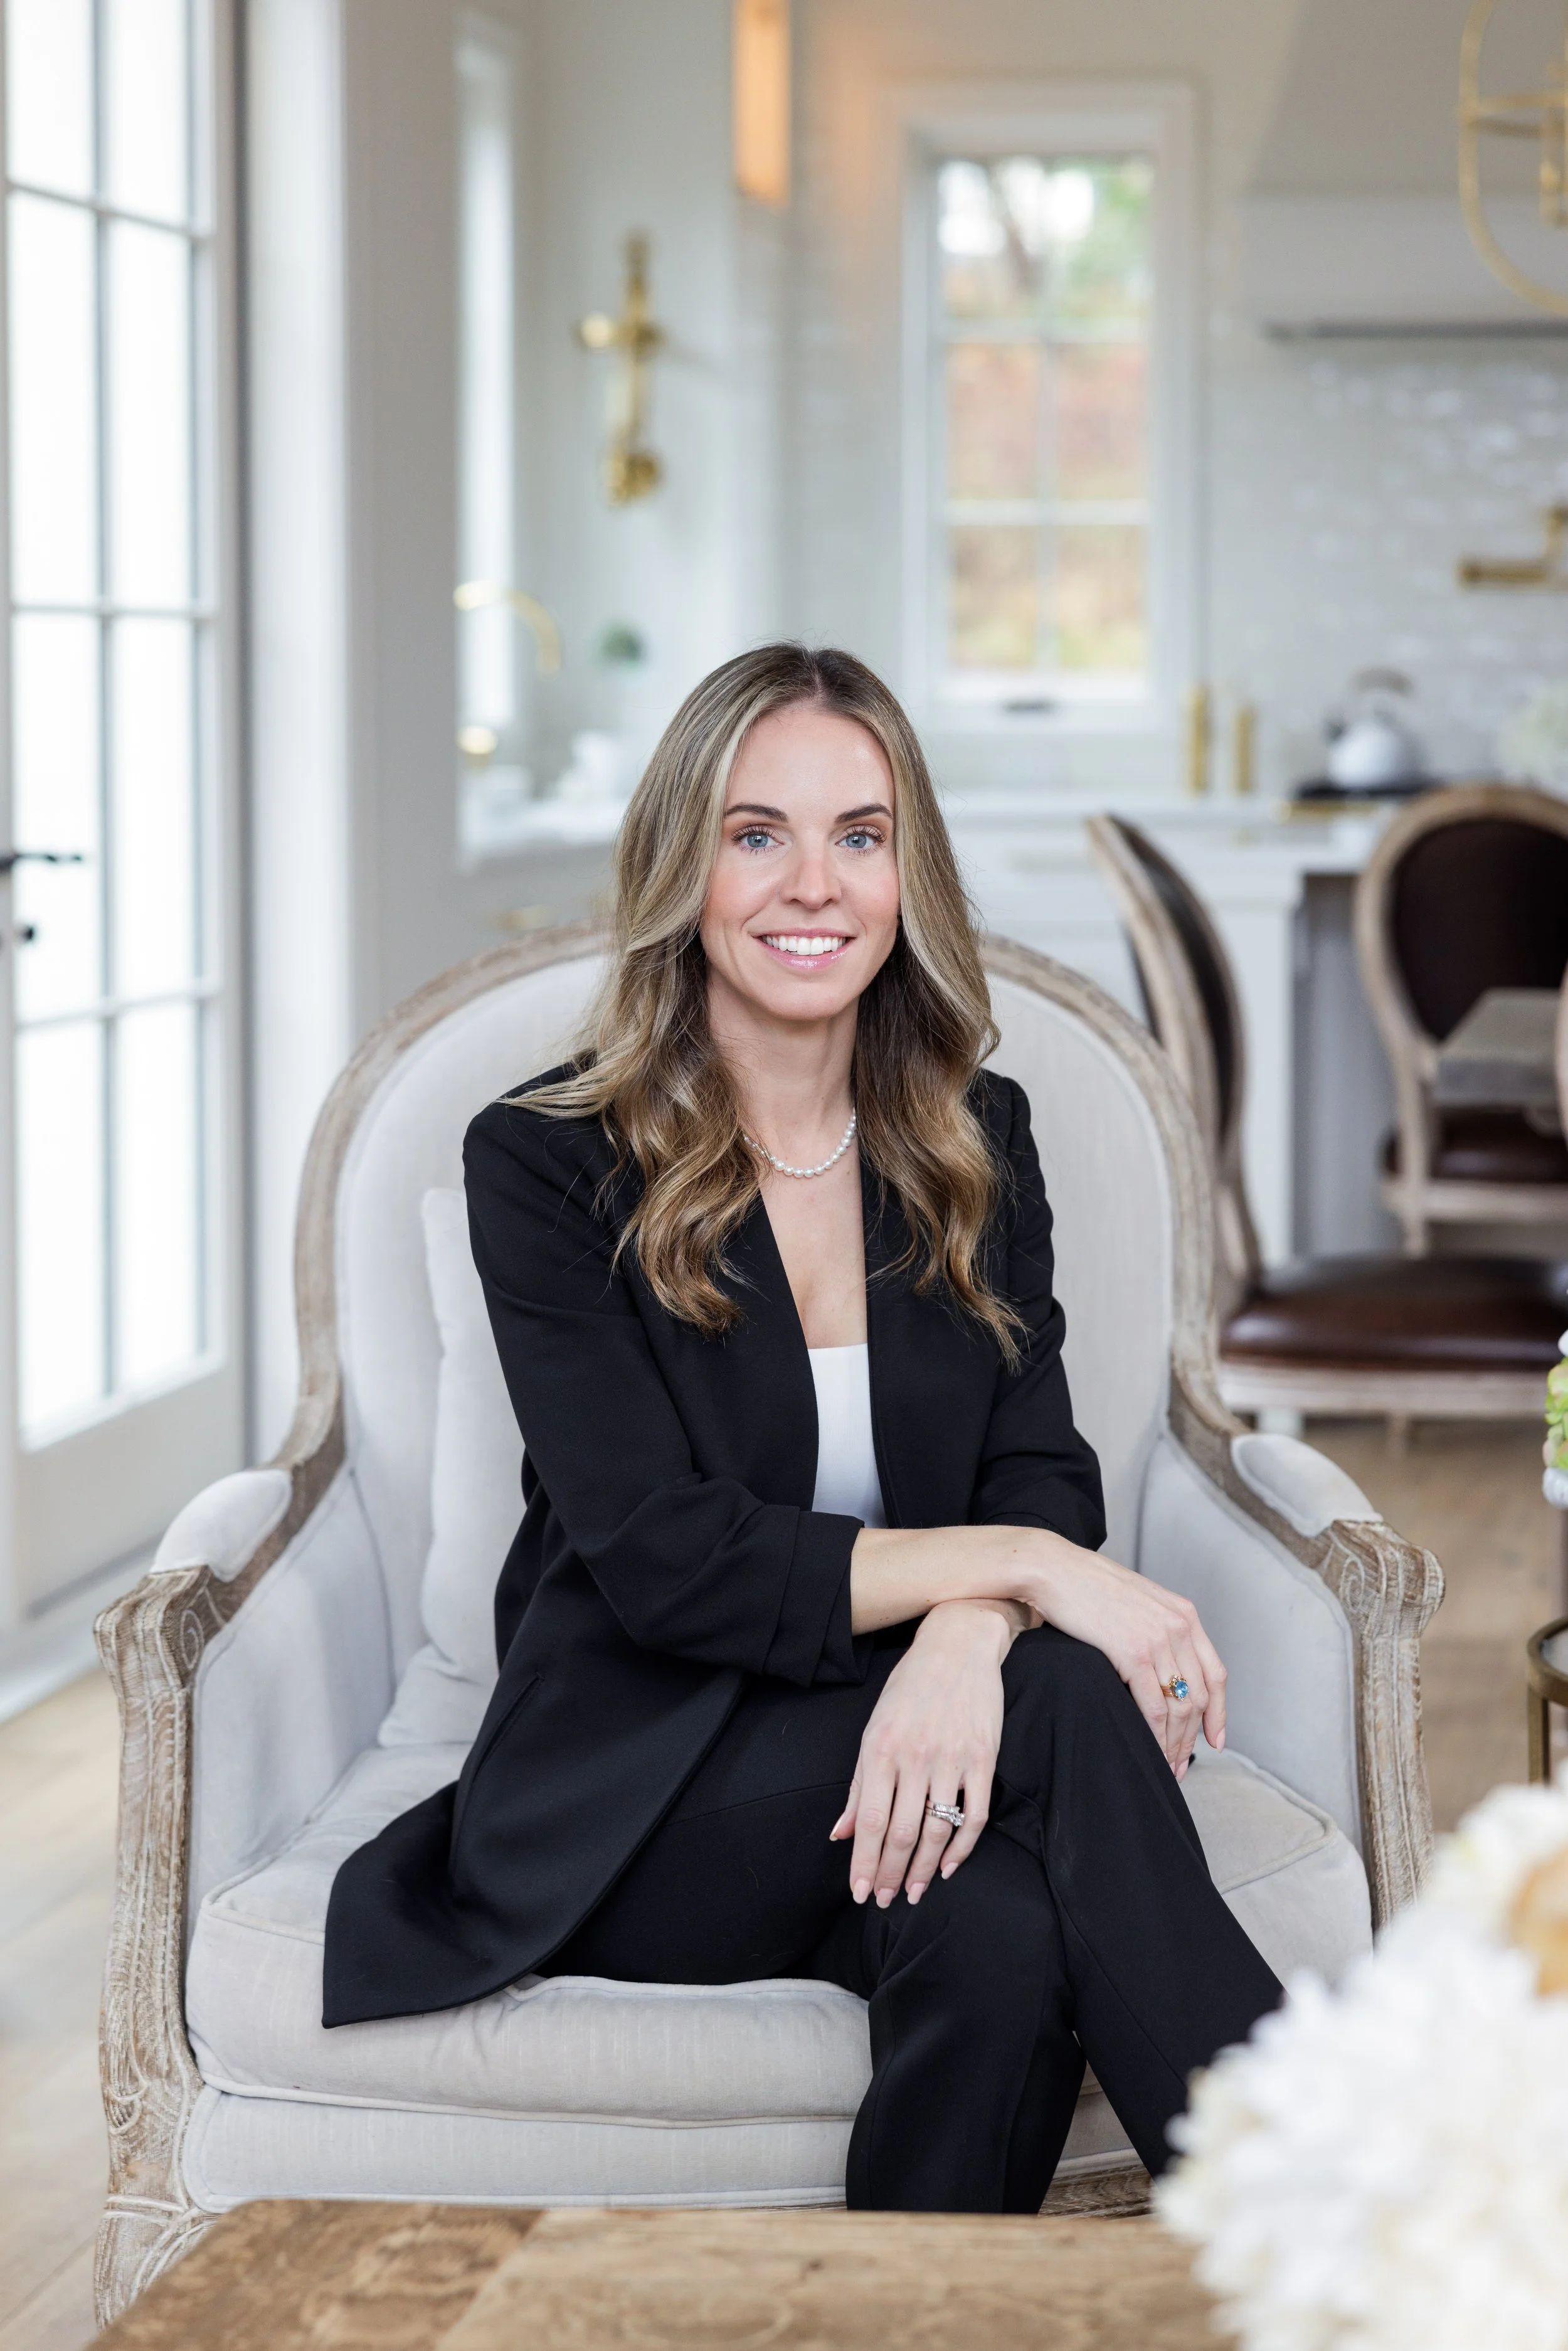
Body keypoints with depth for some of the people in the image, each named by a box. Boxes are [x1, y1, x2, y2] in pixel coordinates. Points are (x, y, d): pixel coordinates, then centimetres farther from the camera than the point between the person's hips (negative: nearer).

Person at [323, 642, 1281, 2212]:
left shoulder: (975, 1140, 10)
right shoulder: (548, 1164, -4)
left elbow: (1045, 1473, 0)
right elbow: (658, 1556, -14)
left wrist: (966, 1640, -26)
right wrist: (1017, 1567, -23)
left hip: (910, 1737, 3)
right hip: (632, 1802, -3)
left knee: (1005, 1938, -35)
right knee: (1070, 1705, -31)